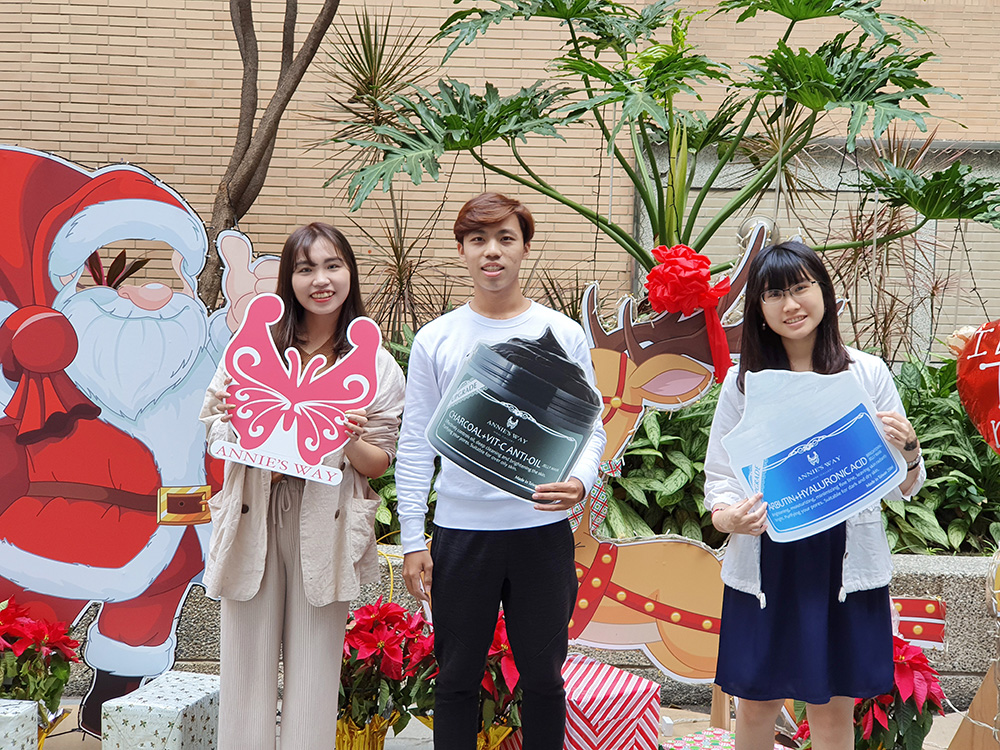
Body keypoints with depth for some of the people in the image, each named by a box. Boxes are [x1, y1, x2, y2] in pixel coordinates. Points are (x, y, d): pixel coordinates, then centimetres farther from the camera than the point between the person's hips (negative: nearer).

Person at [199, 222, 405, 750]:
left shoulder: (375, 365, 3)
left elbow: (379, 463, 5)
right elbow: (211, 418, 10)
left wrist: (350, 441, -17)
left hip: (326, 524, 0)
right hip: (253, 517, 1)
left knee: (314, 664, 4)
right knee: (247, 658, 5)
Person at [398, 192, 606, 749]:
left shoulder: (563, 334, 2)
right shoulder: (436, 339, 3)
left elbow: (590, 427, 3)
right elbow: (415, 445, 5)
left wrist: (580, 481, -19)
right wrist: (413, 540, 0)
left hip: (543, 529, 0)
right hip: (462, 531, 0)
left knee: (543, 676, 9)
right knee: (457, 678, 9)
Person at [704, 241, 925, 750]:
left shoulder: (867, 373, 2)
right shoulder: (743, 380, 3)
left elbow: (901, 489, 5)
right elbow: (719, 477, 4)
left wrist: (908, 449, -17)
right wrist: (728, 517, -18)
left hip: (844, 563, 0)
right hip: (765, 563, 1)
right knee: (755, 706, 9)